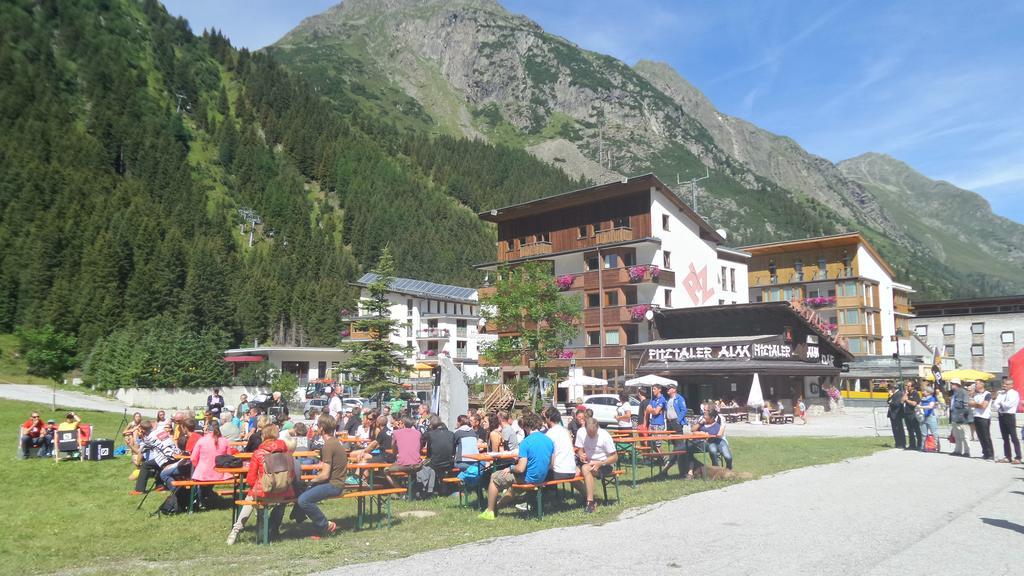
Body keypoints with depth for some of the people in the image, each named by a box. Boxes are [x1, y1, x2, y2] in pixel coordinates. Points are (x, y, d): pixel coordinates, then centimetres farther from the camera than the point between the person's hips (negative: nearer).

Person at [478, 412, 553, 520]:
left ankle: (489, 512, 19)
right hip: (542, 478, 8)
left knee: (494, 477, 12)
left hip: (528, 478, -8)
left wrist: (510, 468, -2)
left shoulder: (526, 442, -20)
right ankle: (498, 505, 41)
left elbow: (521, 469, -24)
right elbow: (551, 464, 10)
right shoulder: (549, 441, 0)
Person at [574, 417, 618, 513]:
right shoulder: (581, 433, -4)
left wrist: (600, 463, -25)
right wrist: (580, 455, -17)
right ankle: (588, 497, -4)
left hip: (603, 465, -5)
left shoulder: (605, 436, -15)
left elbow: (615, 457, -11)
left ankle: (590, 503, -31)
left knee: (585, 468, -35)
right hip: (588, 463, 5)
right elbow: (579, 450, 7)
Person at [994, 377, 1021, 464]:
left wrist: (1001, 403, -2)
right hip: (1001, 416, 7)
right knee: (1005, 438, 11)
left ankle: (1018, 458, -4)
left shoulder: (1014, 394, -6)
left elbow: (1009, 404, -18)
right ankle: (1007, 457, 16)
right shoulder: (1000, 393, 14)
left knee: (1014, 438, -6)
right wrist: (999, 410, -12)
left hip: (1010, 416, -7)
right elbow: (996, 404, 6)